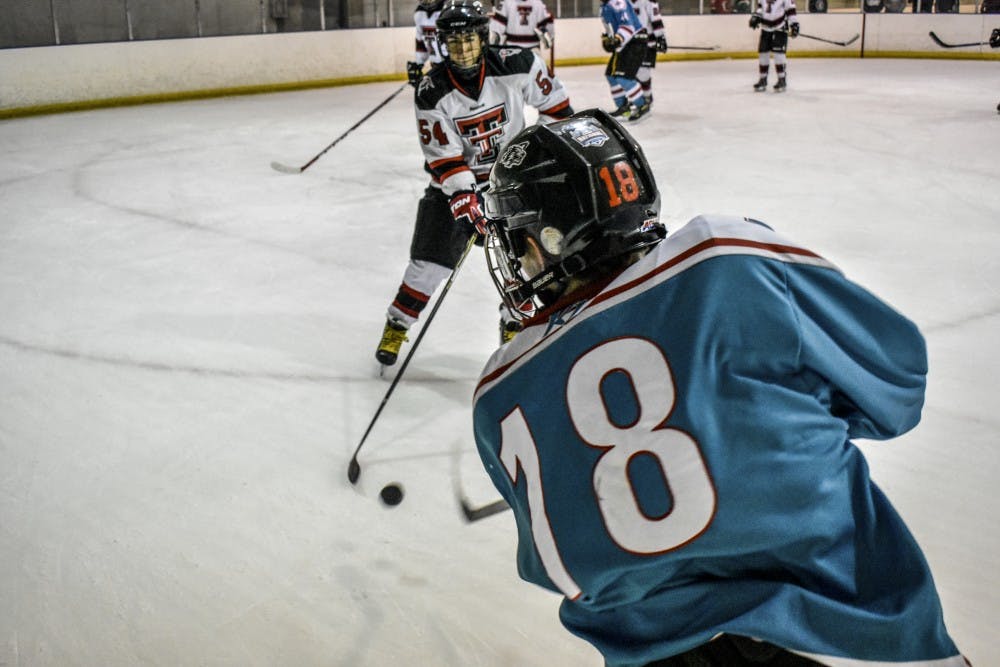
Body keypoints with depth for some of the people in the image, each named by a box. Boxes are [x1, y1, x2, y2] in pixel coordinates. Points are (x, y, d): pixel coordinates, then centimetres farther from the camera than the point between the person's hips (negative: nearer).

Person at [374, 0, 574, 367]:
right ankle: (396, 326, 16)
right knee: (430, 259, -3)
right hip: (455, 179, -1)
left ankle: (514, 324, 19)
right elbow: (444, 157, -19)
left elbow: (554, 102, 1)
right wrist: (464, 202, -27)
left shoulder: (517, 65, -16)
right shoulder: (432, 92, -18)